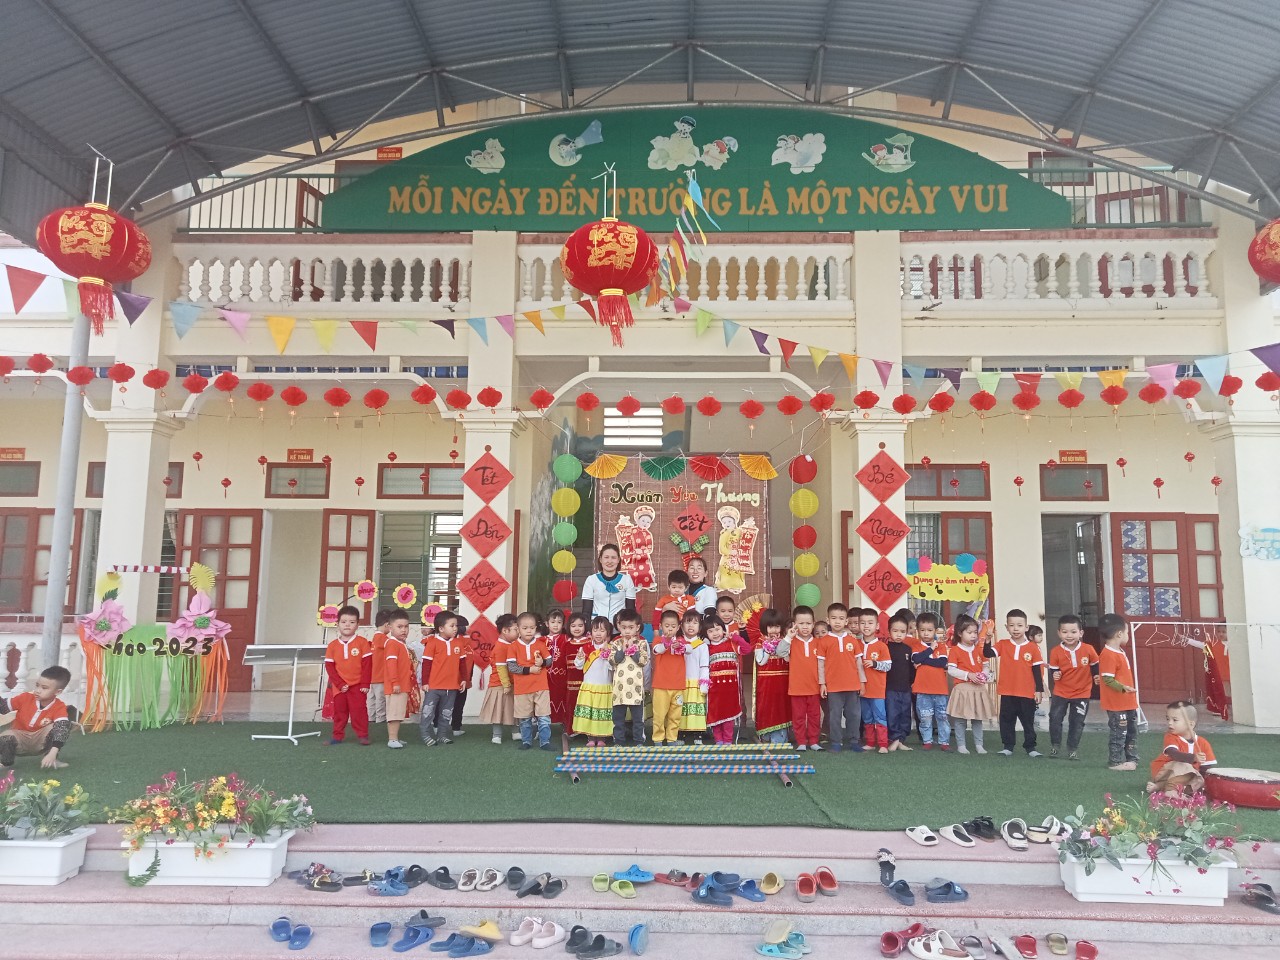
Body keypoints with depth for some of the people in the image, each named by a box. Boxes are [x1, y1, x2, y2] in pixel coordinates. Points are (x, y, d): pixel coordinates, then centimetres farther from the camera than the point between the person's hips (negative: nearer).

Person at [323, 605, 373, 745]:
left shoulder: (362, 642, -6)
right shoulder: (333, 645, 1)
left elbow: (367, 665, -7)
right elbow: (329, 666, 0)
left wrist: (365, 684, -10)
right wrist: (340, 684, -8)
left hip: (358, 686, -3)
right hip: (339, 687, 3)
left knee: (359, 711, -2)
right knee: (339, 711, 10)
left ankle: (362, 735, 7)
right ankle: (338, 735, 21)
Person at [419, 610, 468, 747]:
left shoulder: (459, 643, 3)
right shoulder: (432, 643, -11)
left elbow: (463, 662, 10)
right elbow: (426, 663, -9)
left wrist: (464, 679, 8)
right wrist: (425, 682, -9)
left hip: (452, 686, 5)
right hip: (433, 685, -5)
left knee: (446, 713, 13)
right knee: (428, 711, 1)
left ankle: (442, 734, 23)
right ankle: (427, 734, 11)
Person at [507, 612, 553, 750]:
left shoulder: (541, 644, 1)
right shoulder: (513, 646, -5)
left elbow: (550, 661, 8)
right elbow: (511, 667, -10)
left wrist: (542, 662, -14)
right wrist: (529, 669, -16)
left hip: (541, 687, 1)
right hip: (522, 688, -1)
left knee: (544, 717, 1)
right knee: (525, 718, 11)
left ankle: (545, 741, 9)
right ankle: (526, 741, 25)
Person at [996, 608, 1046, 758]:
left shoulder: (1033, 647, -3)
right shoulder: (1003, 645, 1)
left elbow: (1038, 669, 0)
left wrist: (1039, 690, -1)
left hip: (1027, 693, -1)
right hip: (1007, 692, 1)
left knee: (1028, 722, 9)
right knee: (1007, 721, 9)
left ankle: (1030, 747, 19)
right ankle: (1007, 746, 18)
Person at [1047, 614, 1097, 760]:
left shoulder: (1088, 650, -11)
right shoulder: (1056, 652, -13)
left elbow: (1095, 665, 5)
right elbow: (1053, 670, -4)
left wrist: (1097, 676, -12)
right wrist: (1054, 675, -26)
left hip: (1082, 693, 0)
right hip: (1060, 692, 0)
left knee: (1077, 723, 6)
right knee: (1055, 718, 1)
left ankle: (1073, 748, 23)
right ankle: (1055, 745, 20)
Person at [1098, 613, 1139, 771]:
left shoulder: (1119, 652, 11)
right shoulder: (1108, 655, -21)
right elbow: (1108, 680, -25)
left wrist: (1130, 691, 19)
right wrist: (1123, 688, -32)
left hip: (1128, 702, 10)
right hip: (1116, 704, -10)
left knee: (1132, 731, 18)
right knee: (1118, 733, -1)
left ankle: (1131, 759, 28)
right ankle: (1115, 761, 8)